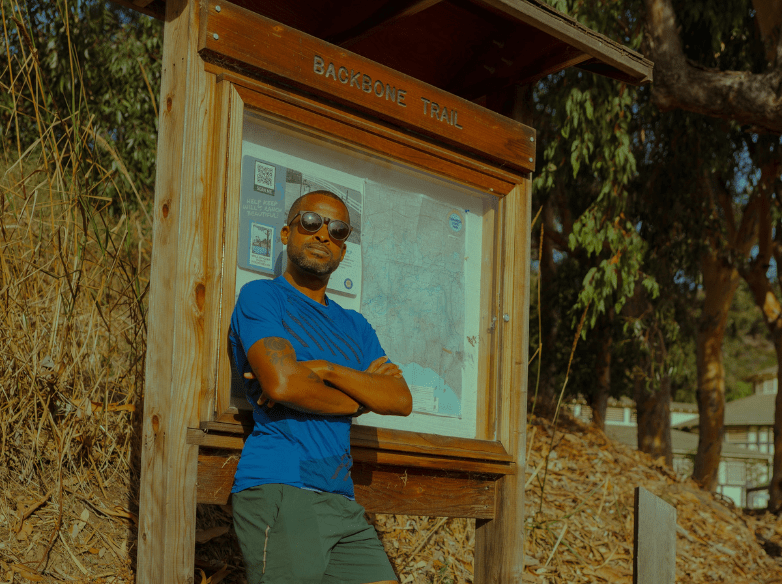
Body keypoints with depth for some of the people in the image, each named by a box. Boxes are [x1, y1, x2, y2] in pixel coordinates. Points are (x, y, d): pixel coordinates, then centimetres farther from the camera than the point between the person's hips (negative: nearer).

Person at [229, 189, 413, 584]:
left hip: (341, 500, 7)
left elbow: (401, 400, 7)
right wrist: (362, 397, 1)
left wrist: (327, 370, -8)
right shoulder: (261, 296, 2)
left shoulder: (353, 326, 21)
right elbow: (281, 384, -15)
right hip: (279, 491, -6)